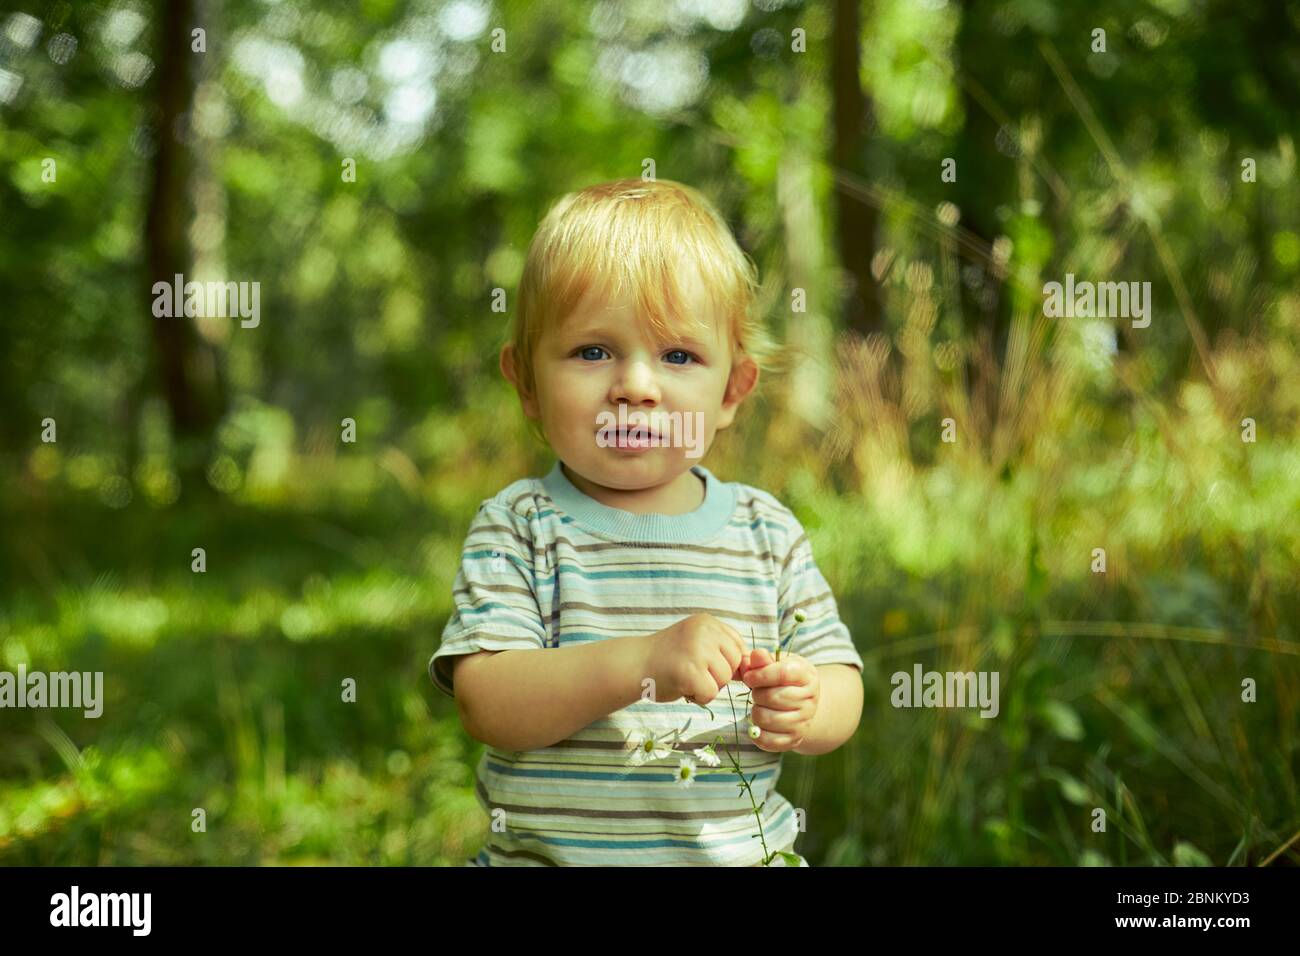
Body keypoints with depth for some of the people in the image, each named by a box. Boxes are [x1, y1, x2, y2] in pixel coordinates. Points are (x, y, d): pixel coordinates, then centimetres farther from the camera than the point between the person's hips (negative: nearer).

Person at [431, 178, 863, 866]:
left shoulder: (768, 533, 2)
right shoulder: (518, 529, -7)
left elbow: (841, 686, 3)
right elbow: (486, 706, -18)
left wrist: (802, 709, -19)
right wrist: (638, 663, -30)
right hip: (546, 853, -2)